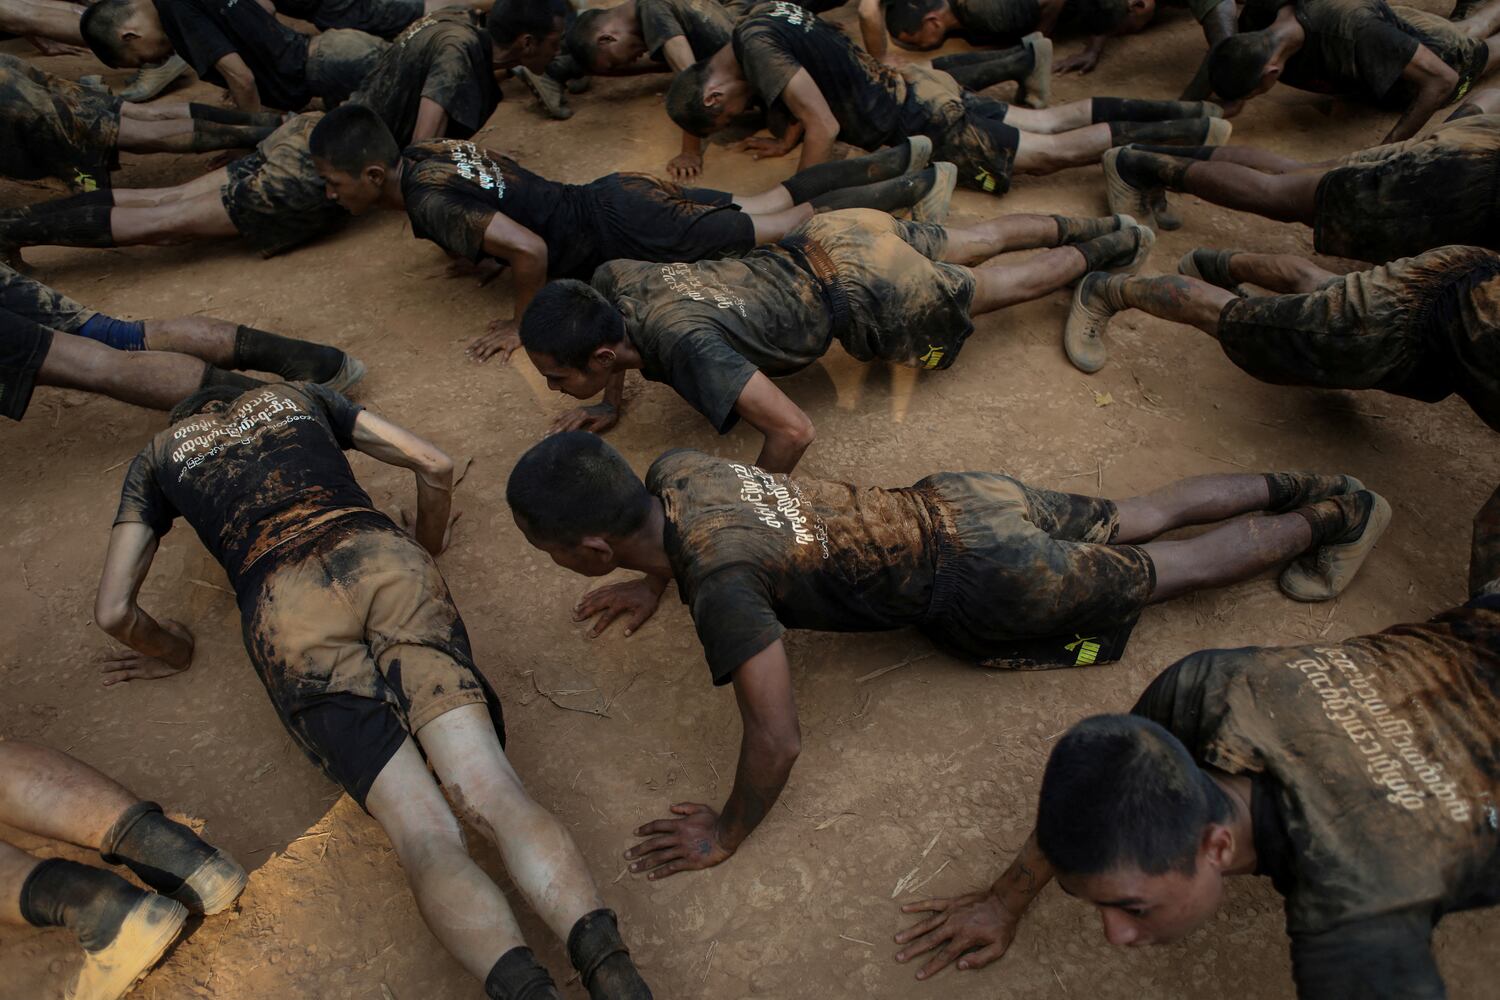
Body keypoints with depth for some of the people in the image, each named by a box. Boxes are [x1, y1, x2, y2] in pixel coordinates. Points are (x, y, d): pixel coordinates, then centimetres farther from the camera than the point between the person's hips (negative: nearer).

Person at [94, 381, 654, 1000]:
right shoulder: (297, 395, 35)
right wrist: (426, 548, 43)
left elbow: (113, 612, 21)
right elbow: (436, 466, 26)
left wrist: (173, 651, 40)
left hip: (283, 605, -1)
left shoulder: (155, 457, 32)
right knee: (493, 792, -16)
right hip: (385, 559, 2)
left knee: (425, 837, -14)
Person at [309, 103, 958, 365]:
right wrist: (478, 247, 16)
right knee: (768, 204, 16)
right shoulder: (424, 153, 5)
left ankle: (915, 185, 8)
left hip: (622, 231, -8)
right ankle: (897, 158, 23)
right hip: (614, 196, 8)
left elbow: (531, 248, -34)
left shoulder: (430, 202, -23)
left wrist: (521, 326, -20)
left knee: (797, 225, -1)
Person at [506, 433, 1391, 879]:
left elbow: (779, 739, -35)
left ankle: (1333, 517, 35)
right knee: (1141, 518, 26)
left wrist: (726, 839, -19)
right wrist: (653, 584, 17)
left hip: (980, 584, -6)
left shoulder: (719, 580, -33)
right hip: (958, 500, 6)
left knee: (1176, 569, 18)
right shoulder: (674, 472, -9)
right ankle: (1293, 487, 40)